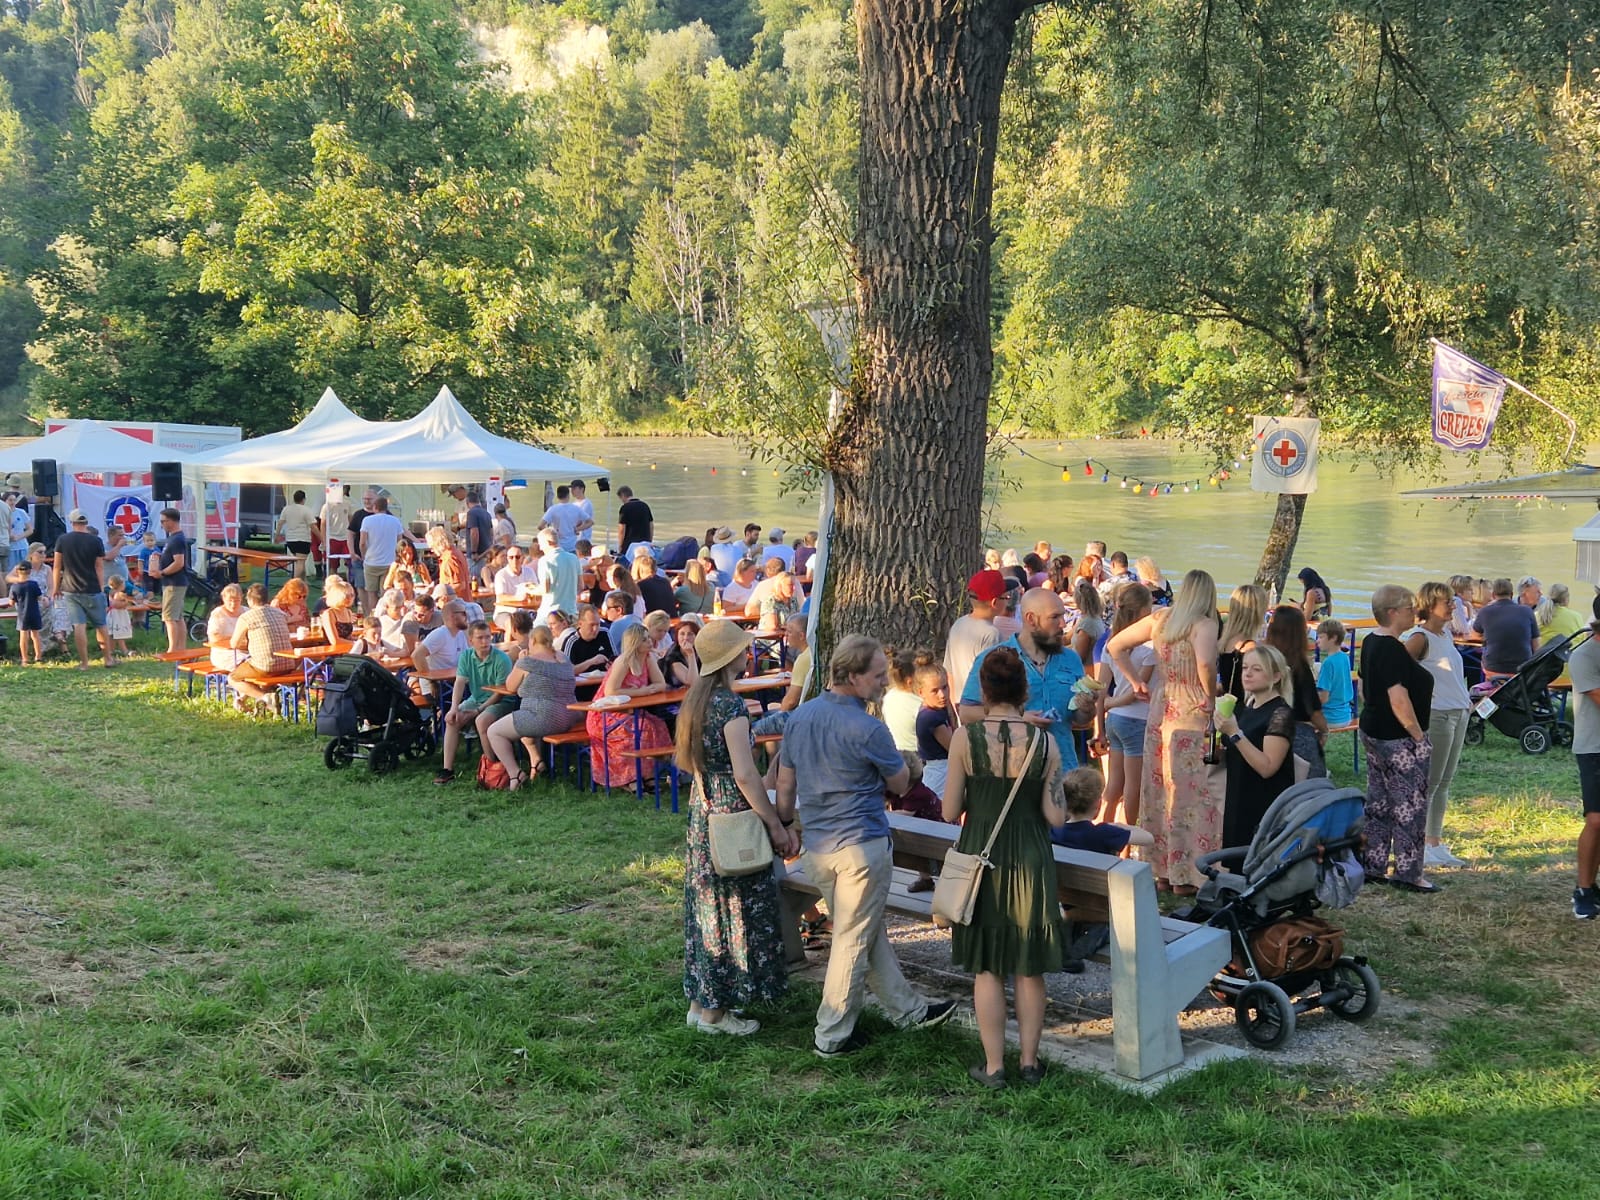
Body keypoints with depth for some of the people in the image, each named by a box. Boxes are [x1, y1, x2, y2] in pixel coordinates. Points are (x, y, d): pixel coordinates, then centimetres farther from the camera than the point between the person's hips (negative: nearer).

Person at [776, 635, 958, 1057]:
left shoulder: (799, 717, 3)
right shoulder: (867, 729, -19)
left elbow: (785, 783, 10)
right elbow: (901, 784, -5)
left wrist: (785, 827, 23)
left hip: (816, 845, 8)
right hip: (861, 846, -8)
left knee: (868, 931, 18)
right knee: (854, 940, 5)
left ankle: (908, 1009, 30)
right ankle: (832, 1035, 13)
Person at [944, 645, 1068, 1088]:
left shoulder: (965, 737, -12)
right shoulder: (1044, 741, -8)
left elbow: (950, 812, -7)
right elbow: (1057, 816, -7)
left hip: (981, 859, -1)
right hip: (1030, 863, 1)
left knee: (987, 969, 10)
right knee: (1030, 969, 14)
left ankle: (993, 1066, 15)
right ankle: (1030, 1061, 22)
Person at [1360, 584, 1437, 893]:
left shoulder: (1370, 642, 9)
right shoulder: (1393, 650, -21)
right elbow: (1399, 699, -25)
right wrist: (1419, 736, -18)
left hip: (1373, 732, 10)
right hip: (1399, 740, -10)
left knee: (1378, 802, 15)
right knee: (1409, 805, 0)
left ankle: (1371, 866, 20)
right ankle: (1407, 872, 6)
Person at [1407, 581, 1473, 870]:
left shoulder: (1446, 635, 13)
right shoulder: (1420, 638, -14)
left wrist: (1466, 700, 15)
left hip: (1459, 714, 9)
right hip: (1436, 716, -9)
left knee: (1444, 783, 13)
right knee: (1428, 783, -4)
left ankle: (1434, 843, 20)